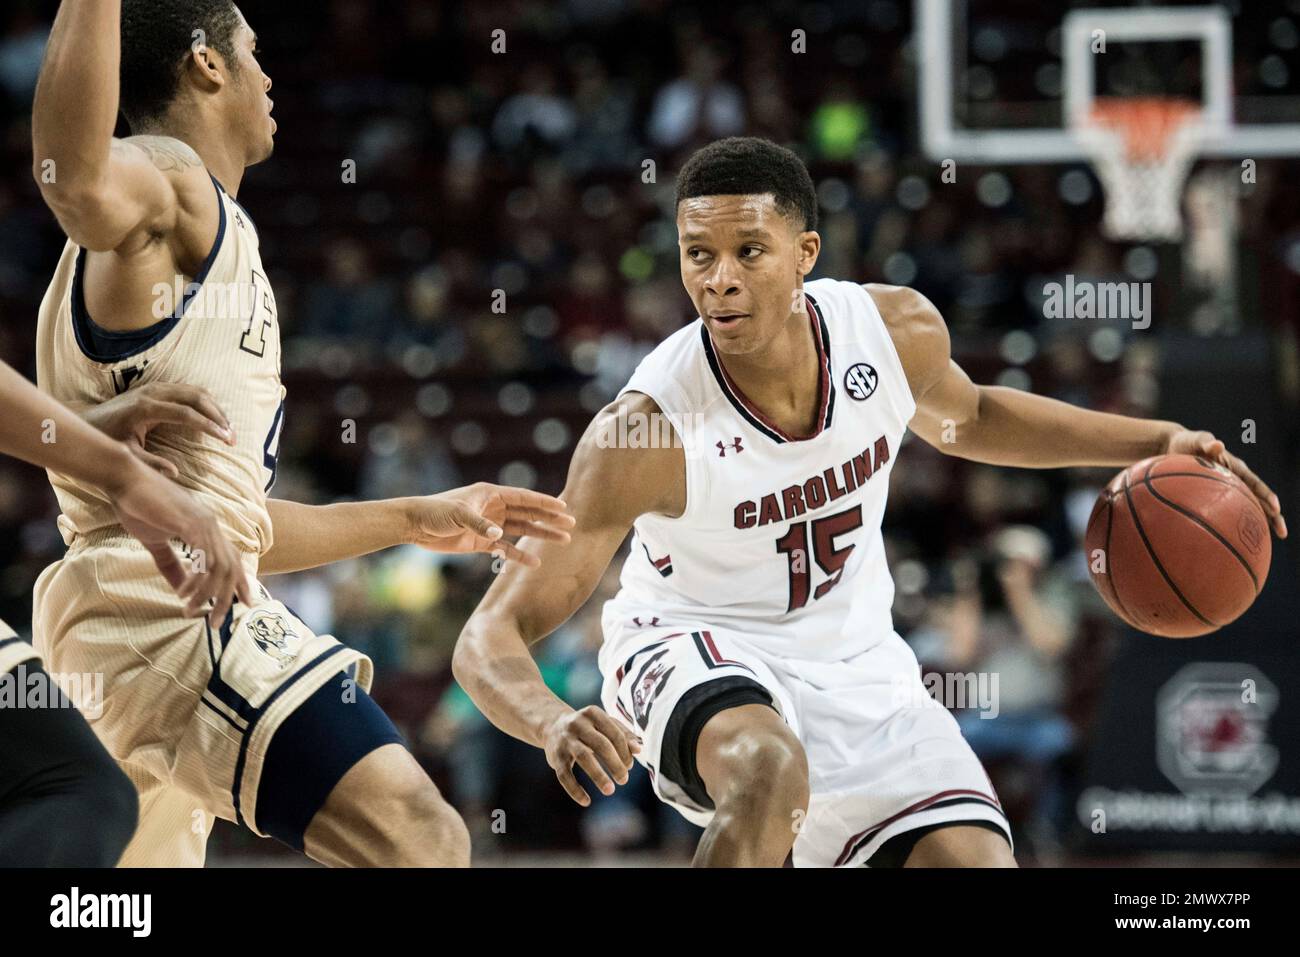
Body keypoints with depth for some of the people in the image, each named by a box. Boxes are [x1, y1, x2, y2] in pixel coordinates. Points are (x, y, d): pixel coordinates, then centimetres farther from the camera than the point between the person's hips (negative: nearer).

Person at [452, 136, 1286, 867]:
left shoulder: (898, 330, -15)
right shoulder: (642, 436, -28)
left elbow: (965, 416, 13)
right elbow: (492, 637, -27)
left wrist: (1155, 442, 5)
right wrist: (554, 722, -49)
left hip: (850, 661, 5)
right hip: (699, 651, -5)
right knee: (772, 770, -38)